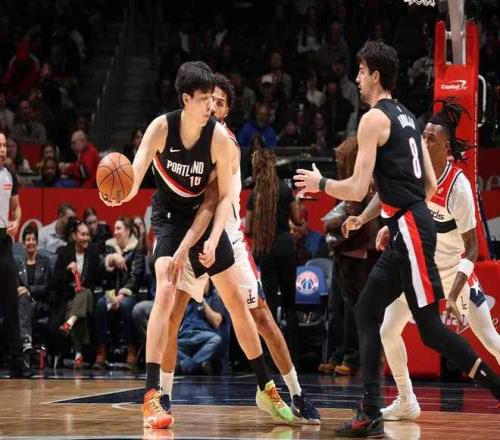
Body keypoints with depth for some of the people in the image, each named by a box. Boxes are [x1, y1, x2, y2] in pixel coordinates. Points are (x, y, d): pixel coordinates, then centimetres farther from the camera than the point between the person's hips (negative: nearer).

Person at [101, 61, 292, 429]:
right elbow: (134, 178, -28)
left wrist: (213, 240, -23)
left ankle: (266, 387, 23)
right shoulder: (161, 128, -21)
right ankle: (151, 396, -26)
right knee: (166, 291, -24)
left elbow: (225, 197, -10)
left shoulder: (219, 137, -18)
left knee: (236, 300, 7)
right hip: (169, 216, -2)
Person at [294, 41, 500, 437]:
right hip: (408, 230, 10)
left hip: (410, 228, -9)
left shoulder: (374, 118, -8)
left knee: (430, 327, -9)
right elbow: (430, 185, 21)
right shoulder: (407, 117, 19)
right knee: (366, 313, 10)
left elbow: (358, 189, -13)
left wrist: (320, 183, 4)